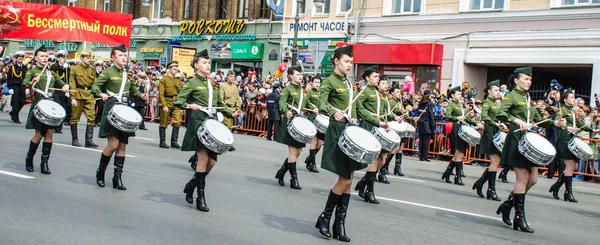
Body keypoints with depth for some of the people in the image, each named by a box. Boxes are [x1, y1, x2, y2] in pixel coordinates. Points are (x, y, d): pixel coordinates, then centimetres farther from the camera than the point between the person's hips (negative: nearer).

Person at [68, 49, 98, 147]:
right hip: (78, 95, -3)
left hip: (89, 96, 3)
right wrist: (73, 98, -11)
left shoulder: (92, 70, 10)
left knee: (91, 117, -5)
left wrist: (94, 97, 9)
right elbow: (72, 84, -4)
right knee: (75, 118, 4)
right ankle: (74, 140, 15)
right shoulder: (75, 69, -1)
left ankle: (89, 140, -1)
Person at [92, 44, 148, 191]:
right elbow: (95, 86, -6)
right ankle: (100, 171, 11)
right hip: (112, 108, -6)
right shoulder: (108, 72, -3)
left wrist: (140, 95, -1)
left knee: (123, 145, 4)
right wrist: (101, 94, -26)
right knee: (113, 144, -11)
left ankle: (117, 177, 10)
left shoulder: (128, 74, 13)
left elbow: (133, 90, 19)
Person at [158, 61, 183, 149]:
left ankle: (174, 141, 3)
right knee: (164, 123, 2)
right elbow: (161, 94, -10)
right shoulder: (164, 80, -3)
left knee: (177, 122, -4)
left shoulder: (178, 81, 14)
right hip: (166, 103, -5)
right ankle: (162, 142, 10)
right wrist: (164, 105, -18)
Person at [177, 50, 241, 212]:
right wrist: (189, 105, -25)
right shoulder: (192, 83, 0)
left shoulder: (213, 84, 18)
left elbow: (220, 105, 23)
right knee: (203, 158, -9)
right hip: (198, 121, -6)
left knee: (212, 161, 3)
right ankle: (200, 197, 0)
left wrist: (232, 114, 7)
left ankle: (191, 185, 24)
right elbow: (178, 101, -6)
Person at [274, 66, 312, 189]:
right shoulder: (288, 89, -3)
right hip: (291, 120, -7)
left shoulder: (304, 90, 18)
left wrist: (314, 109, 2)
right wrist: (287, 111, -35)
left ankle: (282, 171, 25)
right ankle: (294, 179, -1)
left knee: (298, 151, 9)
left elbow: (307, 105, 24)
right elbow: (282, 102, -15)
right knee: (293, 150, -6)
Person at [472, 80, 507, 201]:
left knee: (496, 162, 8)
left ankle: (480, 182, 19)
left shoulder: (497, 103, 20)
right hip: (490, 133, -9)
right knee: (495, 161, -11)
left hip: (497, 133, 9)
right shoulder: (487, 103, -6)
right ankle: (491, 189, -4)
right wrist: (496, 124, -33)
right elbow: (484, 116, -25)